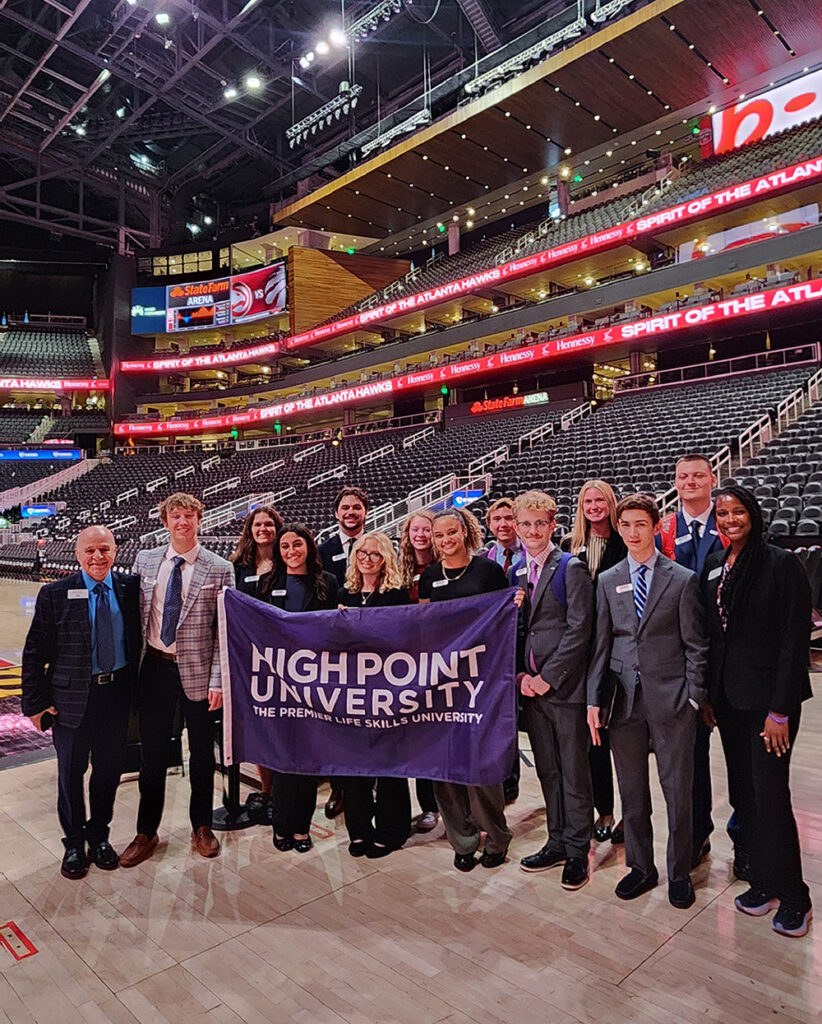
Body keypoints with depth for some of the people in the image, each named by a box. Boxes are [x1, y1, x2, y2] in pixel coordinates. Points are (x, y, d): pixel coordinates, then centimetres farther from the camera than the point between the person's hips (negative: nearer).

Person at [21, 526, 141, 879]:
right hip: (72, 697, -1)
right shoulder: (55, 595, -8)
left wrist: (136, 688, -1)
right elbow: (34, 652, -4)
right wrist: (35, 703, -6)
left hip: (117, 693, 2)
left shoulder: (130, 588, -3)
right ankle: (74, 843, 35)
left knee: (109, 770, 15)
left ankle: (99, 836, 38)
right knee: (71, 773, 14)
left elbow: (139, 639, 4)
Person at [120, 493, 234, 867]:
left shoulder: (220, 570, -8)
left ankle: (201, 827, 34)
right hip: (154, 668, 2)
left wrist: (217, 681, -12)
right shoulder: (145, 560, 3)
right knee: (152, 753, 13)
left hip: (197, 671, -2)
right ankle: (146, 833, 32)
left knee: (202, 752, 13)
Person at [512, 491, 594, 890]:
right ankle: (557, 842, 31)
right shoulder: (516, 573, 11)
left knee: (574, 772, 6)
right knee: (547, 771, 16)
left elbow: (578, 629, -13)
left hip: (564, 685, -6)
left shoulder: (571, 568, -8)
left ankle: (577, 850, 22)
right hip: (531, 686, 6)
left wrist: (548, 677, -14)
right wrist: (521, 674, 0)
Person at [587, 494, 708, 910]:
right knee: (631, 791, 13)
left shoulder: (683, 580, -2)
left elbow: (695, 645, -1)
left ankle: (679, 872, 28)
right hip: (624, 699, 3)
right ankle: (640, 867, 32)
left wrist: (694, 697, -7)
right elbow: (600, 645, 5)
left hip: (671, 699, -2)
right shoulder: (608, 581, 6)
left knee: (678, 790, 8)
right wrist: (594, 700, 1)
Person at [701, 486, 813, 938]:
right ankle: (763, 882, 28)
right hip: (728, 697, 6)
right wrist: (707, 694, 7)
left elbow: (795, 639, -13)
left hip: (769, 697, -6)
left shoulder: (781, 564, -11)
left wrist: (780, 710, -15)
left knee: (770, 794, -2)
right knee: (742, 793, 12)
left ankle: (793, 896, 17)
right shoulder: (714, 565, 7)